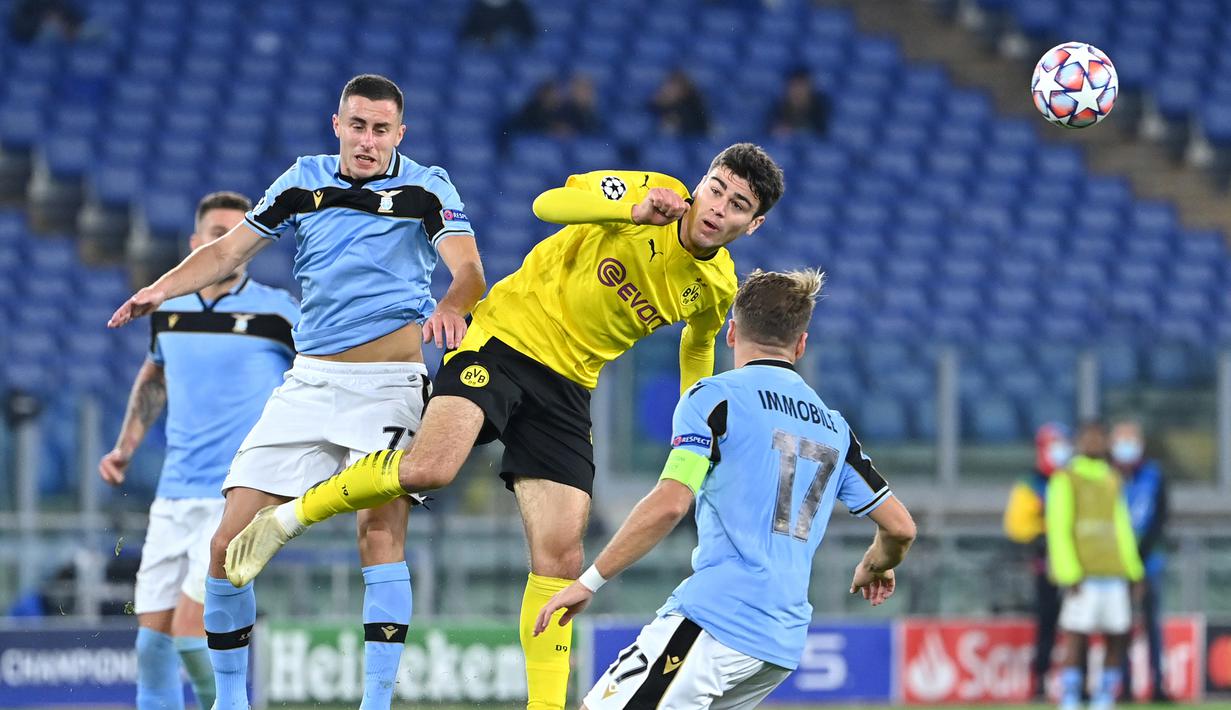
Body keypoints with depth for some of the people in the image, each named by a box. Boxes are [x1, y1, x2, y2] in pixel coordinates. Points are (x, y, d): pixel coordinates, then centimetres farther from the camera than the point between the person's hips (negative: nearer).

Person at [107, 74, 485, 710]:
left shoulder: (425, 188, -2)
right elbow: (229, 250, 13)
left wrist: (451, 305, -38)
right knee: (228, 546, -3)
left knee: (380, 529, -23)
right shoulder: (304, 181, 9)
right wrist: (162, 288, -5)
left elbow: (469, 270, -15)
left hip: (389, 380, -4)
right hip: (308, 381, 4)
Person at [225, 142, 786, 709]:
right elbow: (548, 204, -21)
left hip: (567, 385, 5)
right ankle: (288, 519, -7)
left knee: (560, 553, -6)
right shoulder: (651, 193, -9)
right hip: (506, 338, -5)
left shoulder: (715, 287, 4)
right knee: (430, 467, -28)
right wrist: (634, 209, -35)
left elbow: (698, 345, 27)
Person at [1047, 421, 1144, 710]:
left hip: (1113, 573, 6)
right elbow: (1058, 529, -6)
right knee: (1077, 639, -9)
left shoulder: (1112, 480, 19)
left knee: (1118, 640, 3)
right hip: (1083, 576, -6)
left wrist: (1133, 571, 15)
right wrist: (1070, 575, -14)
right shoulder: (1066, 479, -1)